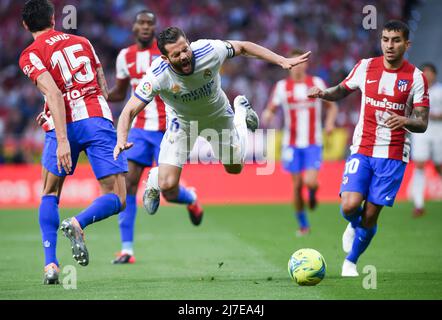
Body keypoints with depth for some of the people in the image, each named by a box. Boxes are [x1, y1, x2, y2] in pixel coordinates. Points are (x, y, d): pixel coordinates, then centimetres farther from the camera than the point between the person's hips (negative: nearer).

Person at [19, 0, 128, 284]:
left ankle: (50, 264, 4)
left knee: (50, 195, 19)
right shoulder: (82, 42, 20)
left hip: (64, 124, -1)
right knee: (116, 199, 3)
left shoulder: (31, 55, 5)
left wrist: (62, 140, -20)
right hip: (98, 118, 1)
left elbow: (54, 94, -12)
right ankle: (78, 223, -28)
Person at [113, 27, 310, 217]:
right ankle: (155, 179, 25)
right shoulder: (157, 76, -36)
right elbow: (130, 111, -30)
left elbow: (243, 47, -14)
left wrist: (282, 61, -15)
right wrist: (121, 140, -50)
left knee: (234, 168, 23)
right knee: (168, 187, -15)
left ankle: (241, 111, 47)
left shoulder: (209, 51, -33)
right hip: (182, 122, -2)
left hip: (218, 116, 2)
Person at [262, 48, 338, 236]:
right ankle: (303, 225, 18)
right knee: (297, 185, 1)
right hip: (292, 143, 1)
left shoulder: (317, 83, 1)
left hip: (313, 143, -1)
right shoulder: (282, 86, 1)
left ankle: (313, 193, 21)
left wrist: (330, 122, -8)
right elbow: (270, 110, 6)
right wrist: (267, 116, -17)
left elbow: (331, 106, 11)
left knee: (310, 182, -17)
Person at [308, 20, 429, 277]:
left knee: (371, 214, -1)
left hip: (393, 155, -1)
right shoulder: (366, 67, 2)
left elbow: (422, 124, -6)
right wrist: (323, 93, -5)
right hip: (362, 149, 1)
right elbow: (342, 91, 18)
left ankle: (351, 261, 22)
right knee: (350, 205, -17)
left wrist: (404, 121, -29)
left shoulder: (416, 77, -4)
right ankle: (355, 225, 21)